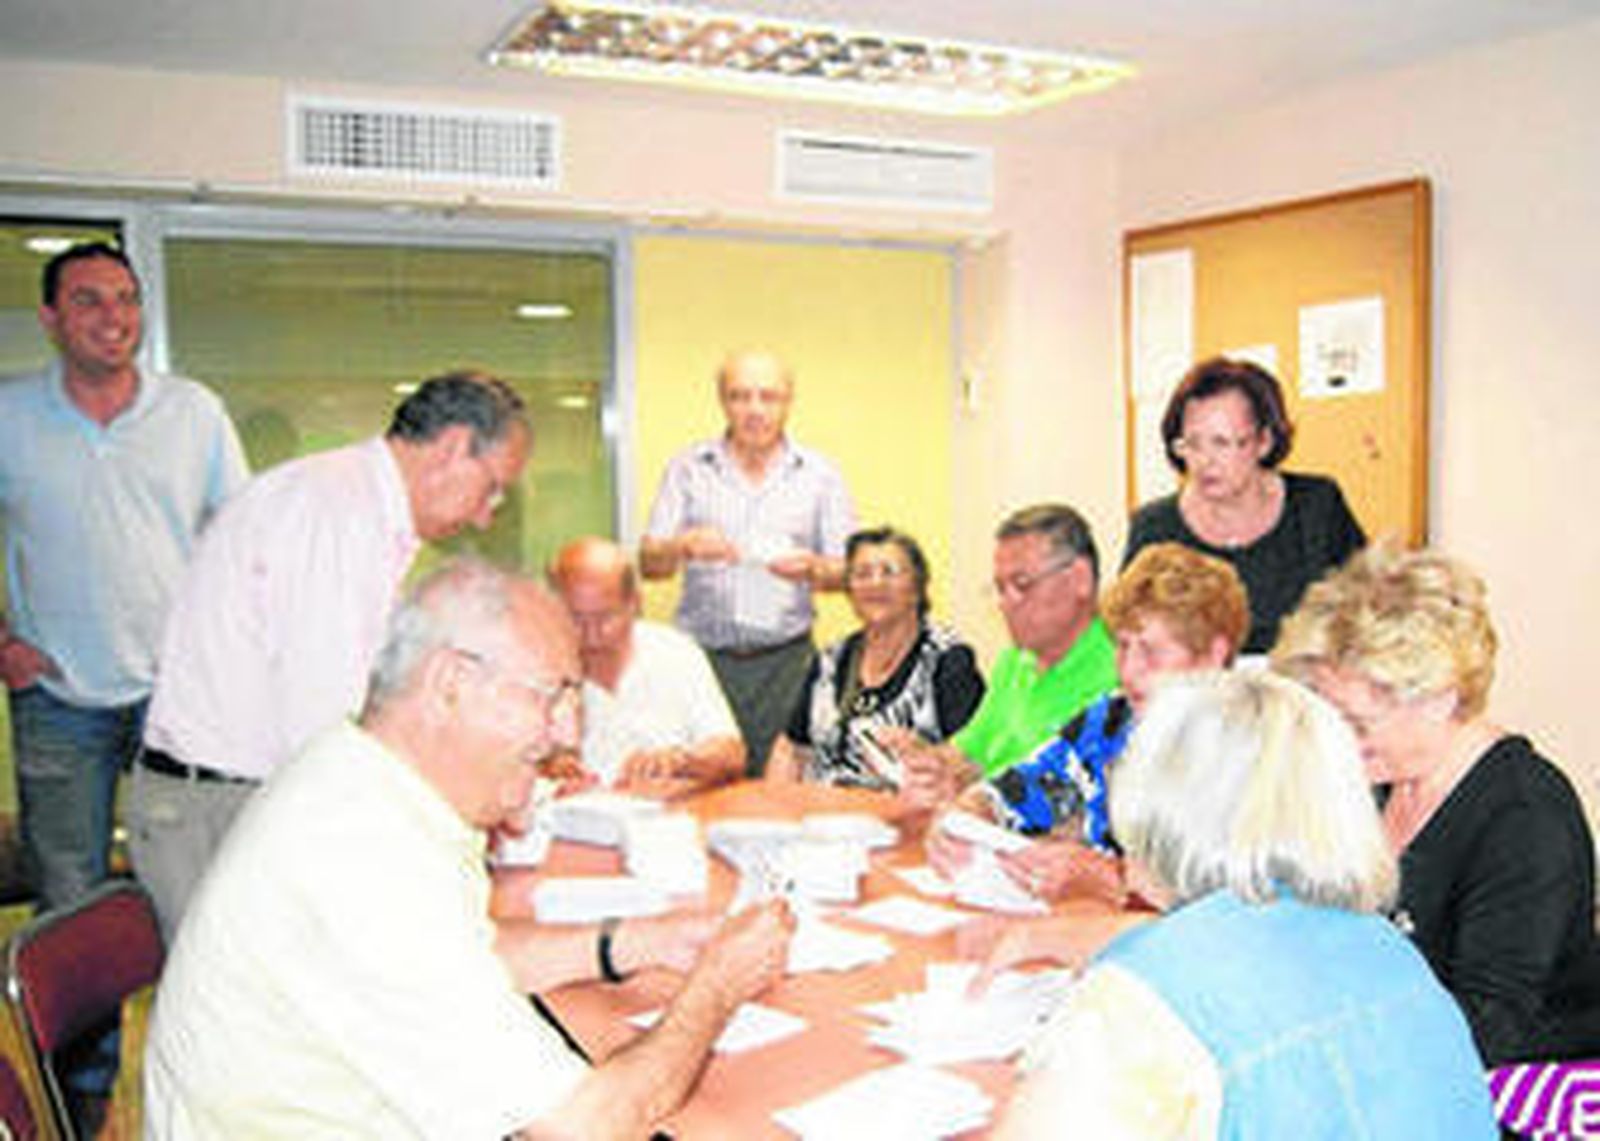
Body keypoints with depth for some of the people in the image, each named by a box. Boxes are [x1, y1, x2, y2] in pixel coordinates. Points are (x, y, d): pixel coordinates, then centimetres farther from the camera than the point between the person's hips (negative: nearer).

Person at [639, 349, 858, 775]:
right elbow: (648, 564, 6)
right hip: (703, 656, 0)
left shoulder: (819, 474, 11)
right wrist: (685, 546, -15)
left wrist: (812, 568, -14)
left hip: (786, 659, 0)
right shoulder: (688, 468, 10)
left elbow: (846, 572, 8)